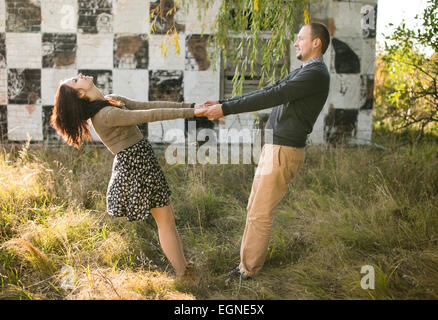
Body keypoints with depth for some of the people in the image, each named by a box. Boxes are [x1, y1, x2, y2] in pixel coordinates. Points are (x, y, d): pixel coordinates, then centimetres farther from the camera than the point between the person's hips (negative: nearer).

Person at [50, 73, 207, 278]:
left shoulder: (113, 100, 11)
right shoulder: (105, 114, -20)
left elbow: (149, 105, 7)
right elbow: (150, 115, -24)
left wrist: (190, 105, 3)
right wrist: (190, 113, -22)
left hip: (142, 160, 9)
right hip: (136, 164, -9)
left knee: (168, 218, 15)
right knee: (165, 221, 0)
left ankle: (184, 266, 26)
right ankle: (182, 276, 11)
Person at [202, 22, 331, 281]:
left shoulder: (315, 73, -13)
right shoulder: (302, 73, 20)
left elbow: (272, 96, -21)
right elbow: (266, 91, 15)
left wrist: (226, 109, -21)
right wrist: (222, 104, 8)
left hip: (284, 152, -10)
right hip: (274, 148, 10)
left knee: (260, 215, -4)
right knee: (255, 210, 14)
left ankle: (248, 273, 7)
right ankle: (248, 264, 24)